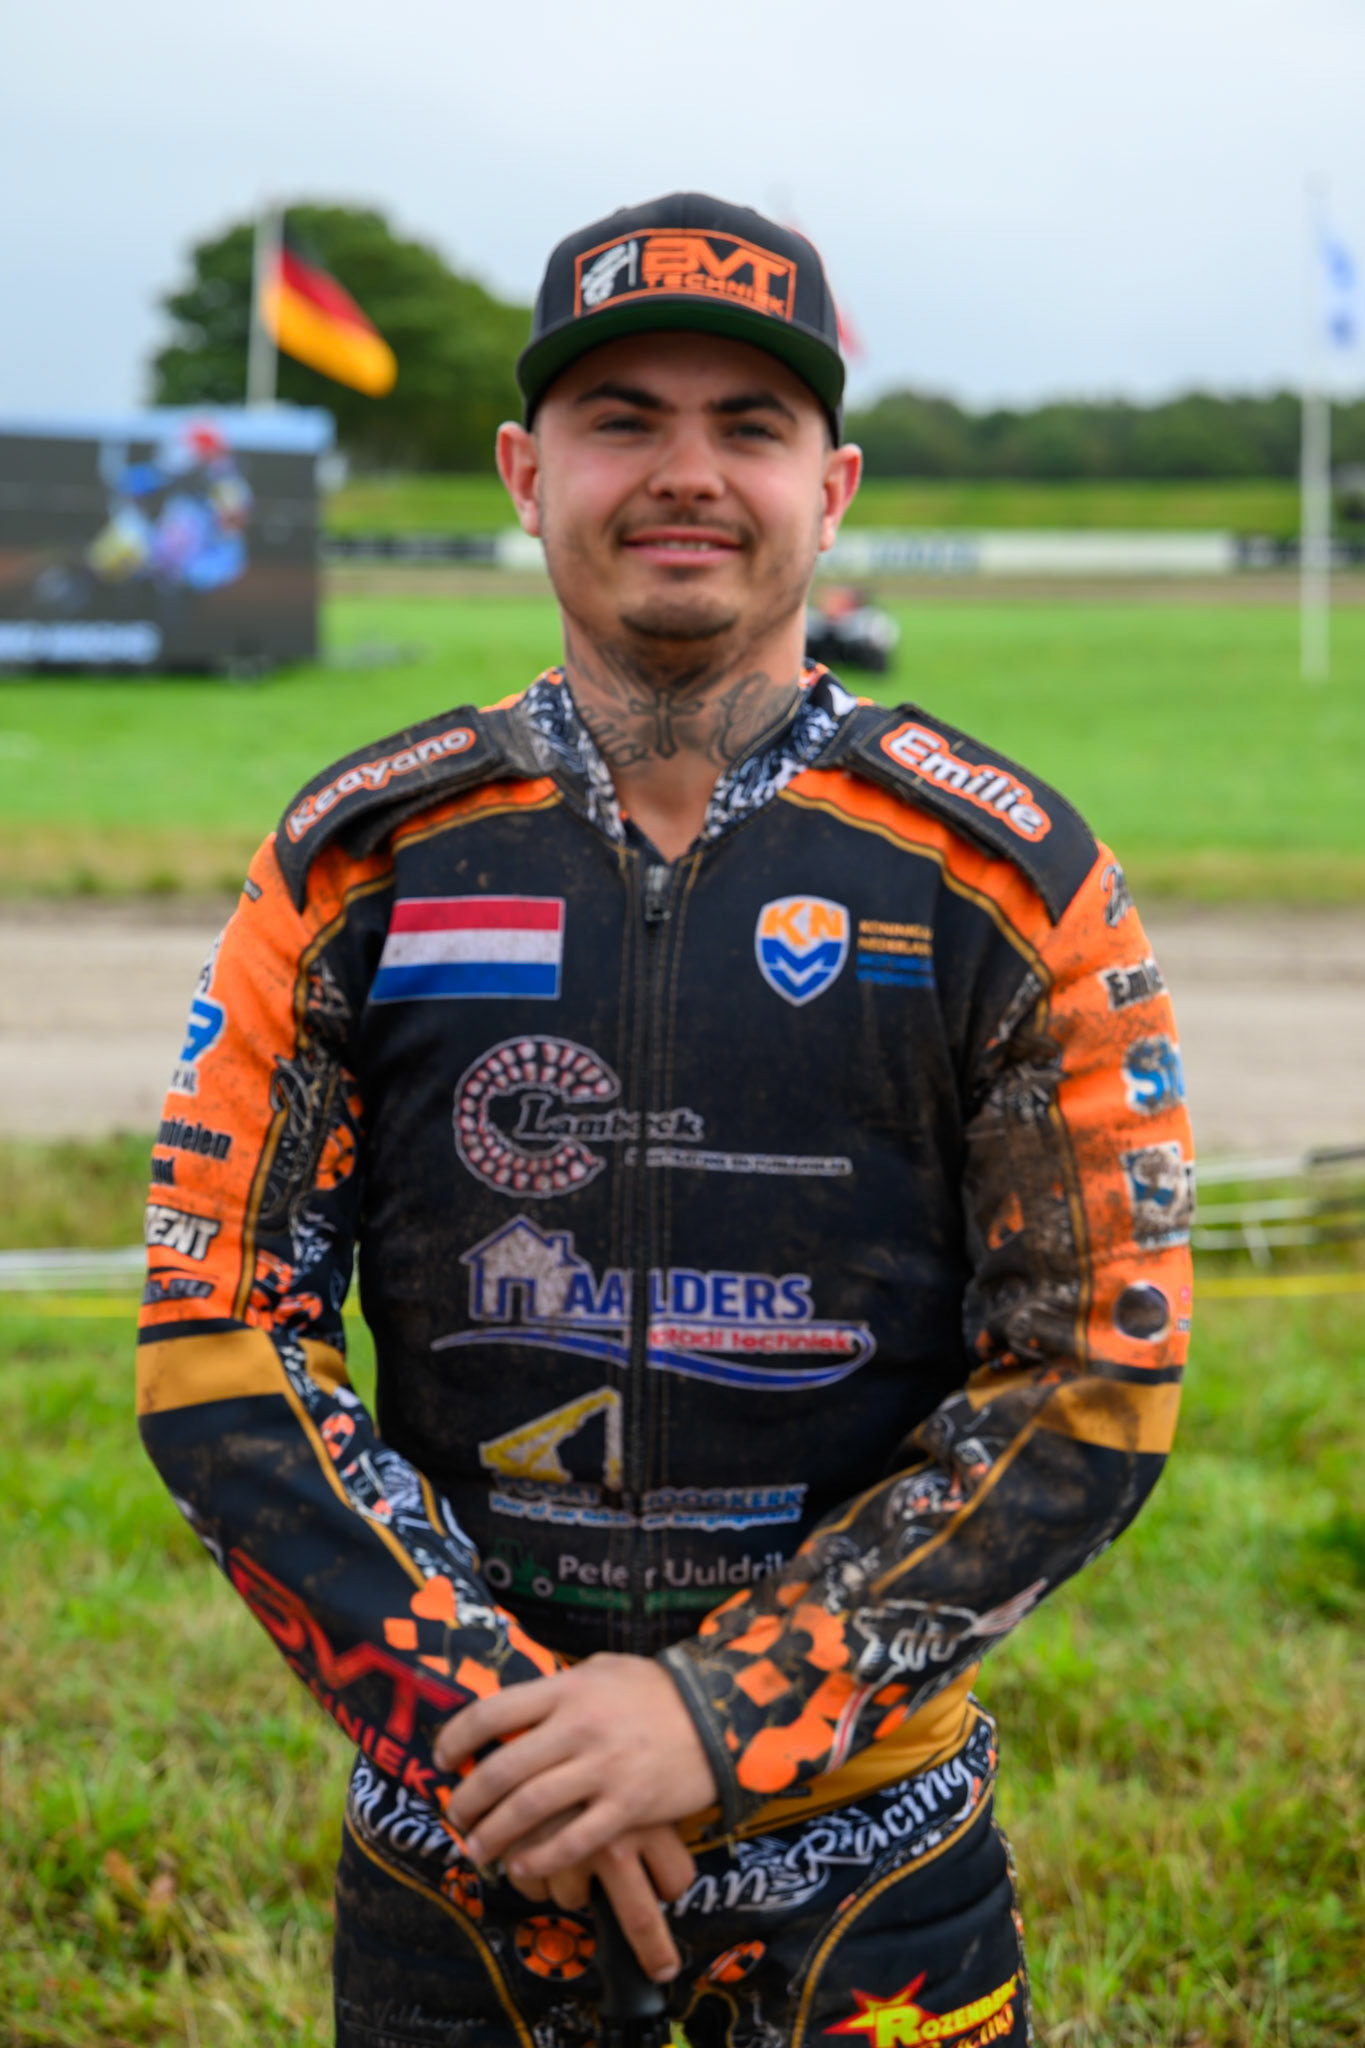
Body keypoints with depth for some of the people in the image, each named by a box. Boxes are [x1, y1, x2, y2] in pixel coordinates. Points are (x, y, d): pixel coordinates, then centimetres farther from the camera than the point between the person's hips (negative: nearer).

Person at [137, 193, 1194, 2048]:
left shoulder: (1003, 878, -5)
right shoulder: (365, 863, -2)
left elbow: (1097, 1384, -8)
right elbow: (219, 1345, -4)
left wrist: (726, 1718, -15)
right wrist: (479, 1720, -13)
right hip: (456, 1827, 1)